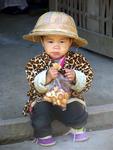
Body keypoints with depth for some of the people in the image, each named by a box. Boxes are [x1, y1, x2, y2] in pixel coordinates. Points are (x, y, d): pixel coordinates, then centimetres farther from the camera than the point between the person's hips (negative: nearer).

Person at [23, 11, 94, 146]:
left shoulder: (77, 60, -7)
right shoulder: (36, 62, -10)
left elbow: (86, 81, -8)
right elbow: (35, 86, -16)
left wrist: (75, 78, -29)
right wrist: (47, 77, -35)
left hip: (70, 99, 1)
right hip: (43, 101, -1)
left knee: (79, 116, -21)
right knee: (40, 119, -26)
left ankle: (77, 129, 16)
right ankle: (43, 135, 7)